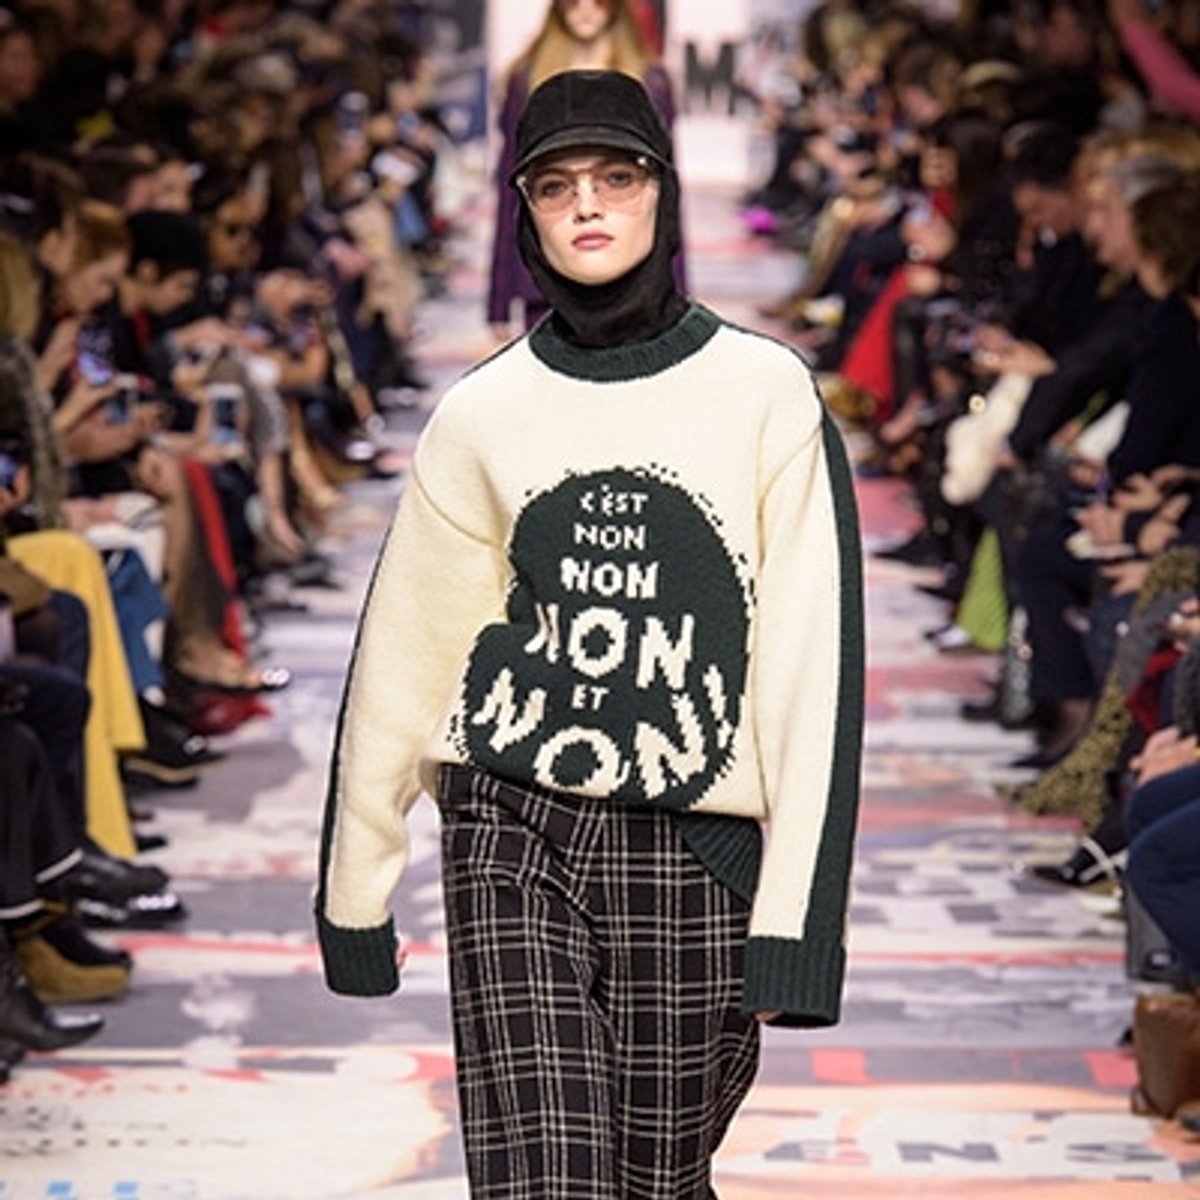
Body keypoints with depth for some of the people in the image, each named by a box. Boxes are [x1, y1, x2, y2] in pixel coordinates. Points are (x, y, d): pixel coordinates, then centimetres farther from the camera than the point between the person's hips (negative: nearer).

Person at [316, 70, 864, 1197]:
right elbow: (401, 657, 11)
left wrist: (798, 916, -9)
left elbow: (814, 662, -3)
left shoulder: (766, 393, 1)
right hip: (513, 840, 1)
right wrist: (354, 886, 11)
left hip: (696, 849, -1)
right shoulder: (482, 412, 7)